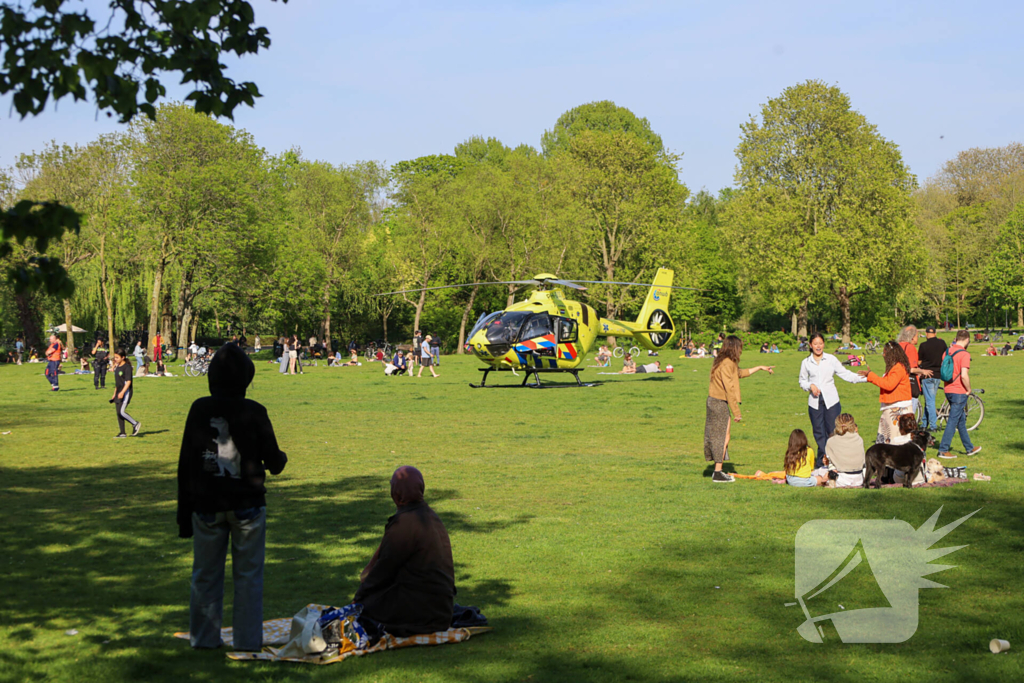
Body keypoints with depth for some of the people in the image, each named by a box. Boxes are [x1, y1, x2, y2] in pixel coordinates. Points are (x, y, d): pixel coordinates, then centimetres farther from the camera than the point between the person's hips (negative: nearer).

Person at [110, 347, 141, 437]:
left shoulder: (127, 367, -12)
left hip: (126, 392, -9)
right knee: (118, 413, 6)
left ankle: (136, 424, 1)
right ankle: (122, 433, 10)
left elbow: (128, 381, -18)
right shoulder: (117, 367, 14)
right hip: (119, 393, 9)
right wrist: (115, 393, 22)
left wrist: (122, 392, -27)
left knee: (121, 412, -16)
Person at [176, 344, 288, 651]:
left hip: (207, 507, 2)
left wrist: (184, 511, 8)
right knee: (248, 575, 8)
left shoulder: (199, 409, -3)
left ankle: (204, 638, 18)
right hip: (247, 506, -2)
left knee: (205, 575, 12)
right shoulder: (254, 412, -8)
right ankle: (247, 640, 10)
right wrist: (282, 459, 23)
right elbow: (274, 463, -2)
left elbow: (185, 464, 1)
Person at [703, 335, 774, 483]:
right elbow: (729, 389, -20)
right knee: (723, 437, -5)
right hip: (720, 403, -10)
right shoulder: (727, 364, -17)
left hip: (714, 402, 10)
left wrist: (760, 368, 40)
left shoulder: (728, 363, 14)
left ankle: (718, 471, 16)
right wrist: (736, 412, -17)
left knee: (719, 437, 13)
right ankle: (718, 473, -3)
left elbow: (740, 373, 33)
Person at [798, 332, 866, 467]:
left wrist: (863, 378, -11)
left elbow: (845, 374, 1)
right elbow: (802, 380, 17)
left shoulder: (831, 359, 4)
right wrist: (810, 386, -5)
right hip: (814, 402, 1)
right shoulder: (806, 363, 8)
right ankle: (821, 463, 11)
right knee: (819, 433, 4)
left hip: (831, 400, -1)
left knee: (833, 431, -4)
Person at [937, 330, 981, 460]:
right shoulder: (964, 354, -17)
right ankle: (943, 450, -2)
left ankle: (969, 448, 28)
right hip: (959, 392, -8)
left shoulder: (947, 352, 7)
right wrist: (969, 389, -9)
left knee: (961, 420, 17)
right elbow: (964, 375, -25)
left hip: (948, 390, 8)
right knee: (953, 421, -3)